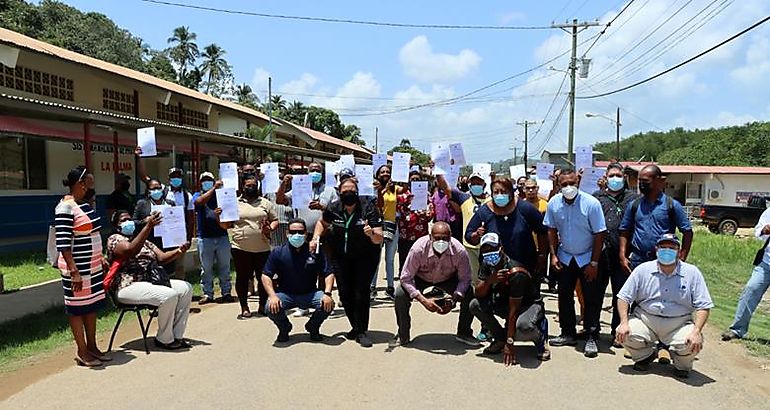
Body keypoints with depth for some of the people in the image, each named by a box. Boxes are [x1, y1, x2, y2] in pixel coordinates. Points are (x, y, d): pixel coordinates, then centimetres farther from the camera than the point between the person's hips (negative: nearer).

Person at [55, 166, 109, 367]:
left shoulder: (86, 204, 11)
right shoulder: (65, 209, -17)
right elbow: (62, 244, -21)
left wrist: (101, 258, 21)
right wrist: (74, 271, -24)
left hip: (94, 267, 9)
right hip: (78, 269, -9)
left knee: (92, 306, 15)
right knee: (77, 309, 3)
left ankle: (92, 347, 26)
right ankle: (82, 353, 13)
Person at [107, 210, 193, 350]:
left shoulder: (144, 241, 24)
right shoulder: (114, 239, 0)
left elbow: (161, 257, 12)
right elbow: (130, 250, -23)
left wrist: (180, 251, -8)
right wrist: (148, 226, -30)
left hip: (152, 281, 8)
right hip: (129, 287, -8)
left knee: (186, 288, -7)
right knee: (169, 295, -29)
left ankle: (176, 336, -4)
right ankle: (164, 340, -11)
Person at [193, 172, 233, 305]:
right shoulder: (197, 195, 9)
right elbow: (200, 201, -15)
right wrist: (214, 189, -18)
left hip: (222, 236, 1)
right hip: (205, 238, -1)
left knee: (224, 267, 5)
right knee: (206, 268, 5)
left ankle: (226, 292, 11)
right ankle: (207, 294, 12)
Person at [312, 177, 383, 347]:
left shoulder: (368, 209, -22)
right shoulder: (333, 209, -11)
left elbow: (379, 239, -26)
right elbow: (322, 223, 13)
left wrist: (372, 234, -47)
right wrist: (316, 237, -3)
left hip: (365, 256, -4)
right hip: (340, 256, 4)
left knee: (361, 292, -11)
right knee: (345, 293, 5)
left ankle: (361, 331, 2)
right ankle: (356, 327, 24)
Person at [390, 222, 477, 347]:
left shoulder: (459, 251, -31)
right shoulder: (419, 249, -35)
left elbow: (465, 279, -19)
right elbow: (406, 278, -29)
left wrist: (454, 300, -35)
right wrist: (423, 300, -39)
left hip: (448, 279, 1)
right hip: (421, 278, -1)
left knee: (469, 295, -23)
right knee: (400, 294, -26)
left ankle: (464, 333, 5)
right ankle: (403, 335, -1)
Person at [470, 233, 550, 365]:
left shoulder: (515, 273, -29)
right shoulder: (487, 265, -8)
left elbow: (513, 310, -29)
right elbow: (478, 294, -13)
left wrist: (509, 343, -28)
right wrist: (490, 281, -35)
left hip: (530, 304, -6)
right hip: (505, 302, 7)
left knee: (523, 327, -40)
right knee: (475, 305, -17)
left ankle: (540, 338, -1)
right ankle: (500, 338, 3)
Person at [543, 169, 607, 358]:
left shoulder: (591, 203, -18)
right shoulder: (554, 203, -7)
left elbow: (599, 234, -14)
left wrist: (594, 263, -15)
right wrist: (553, 255, -1)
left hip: (587, 258, -4)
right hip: (564, 257, 4)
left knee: (592, 299, -1)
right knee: (565, 297, 11)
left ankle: (591, 338, 9)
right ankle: (568, 334, 24)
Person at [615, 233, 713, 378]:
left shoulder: (692, 273, 0)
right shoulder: (643, 270, 1)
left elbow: (703, 306, -3)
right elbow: (624, 298, 1)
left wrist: (696, 331, -19)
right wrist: (624, 322, -15)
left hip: (679, 325, -1)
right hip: (645, 320, 1)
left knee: (693, 344, -29)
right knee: (624, 334, -24)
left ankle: (681, 364, 10)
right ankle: (646, 355, 12)